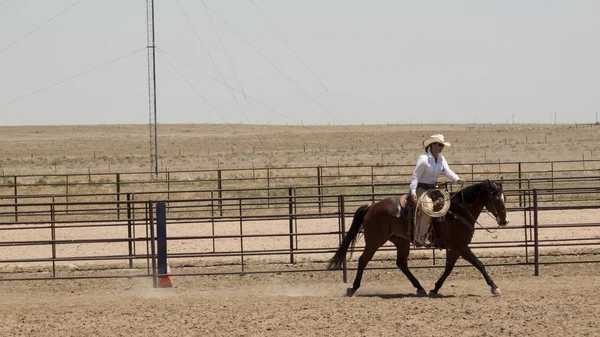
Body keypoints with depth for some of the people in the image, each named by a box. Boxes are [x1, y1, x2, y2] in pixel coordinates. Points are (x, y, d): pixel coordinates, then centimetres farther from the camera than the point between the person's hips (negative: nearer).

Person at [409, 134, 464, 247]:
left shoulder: (441, 159, 7)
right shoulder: (423, 159, -17)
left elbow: (447, 171, -6)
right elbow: (415, 176, -18)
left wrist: (457, 179, -27)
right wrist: (413, 193, -27)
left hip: (433, 189, 9)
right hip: (421, 189, -9)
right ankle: (420, 238, -16)